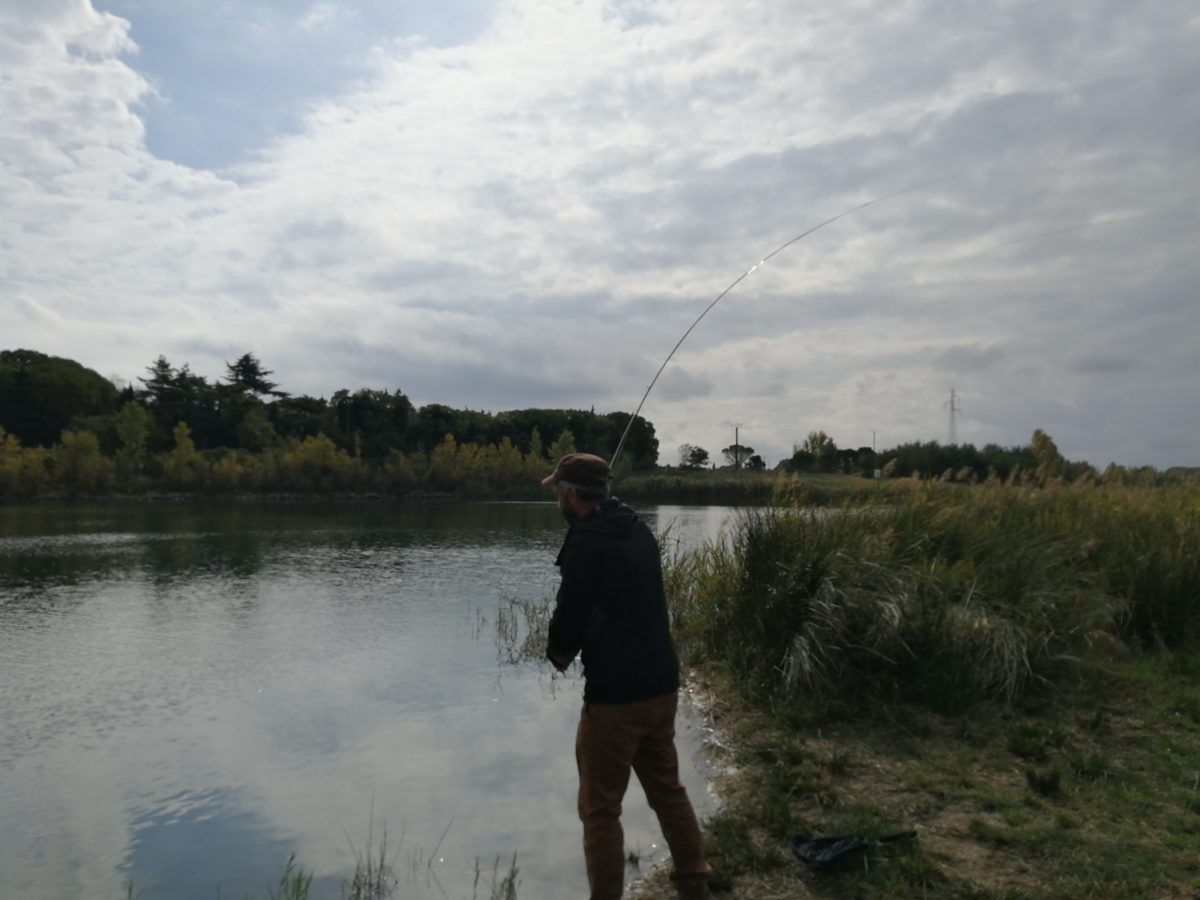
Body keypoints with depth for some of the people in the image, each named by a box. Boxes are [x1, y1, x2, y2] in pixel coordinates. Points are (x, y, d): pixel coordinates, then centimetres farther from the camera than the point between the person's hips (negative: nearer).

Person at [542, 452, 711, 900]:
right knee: (667, 789, 22)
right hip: (662, 684, 8)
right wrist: (579, 640, 13)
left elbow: (570, 619, -16)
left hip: (615, 695, -8)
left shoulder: (586, 543, -17)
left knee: (599, 809, 8)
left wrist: (558, 652, 6)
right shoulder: (639, 530, 8)